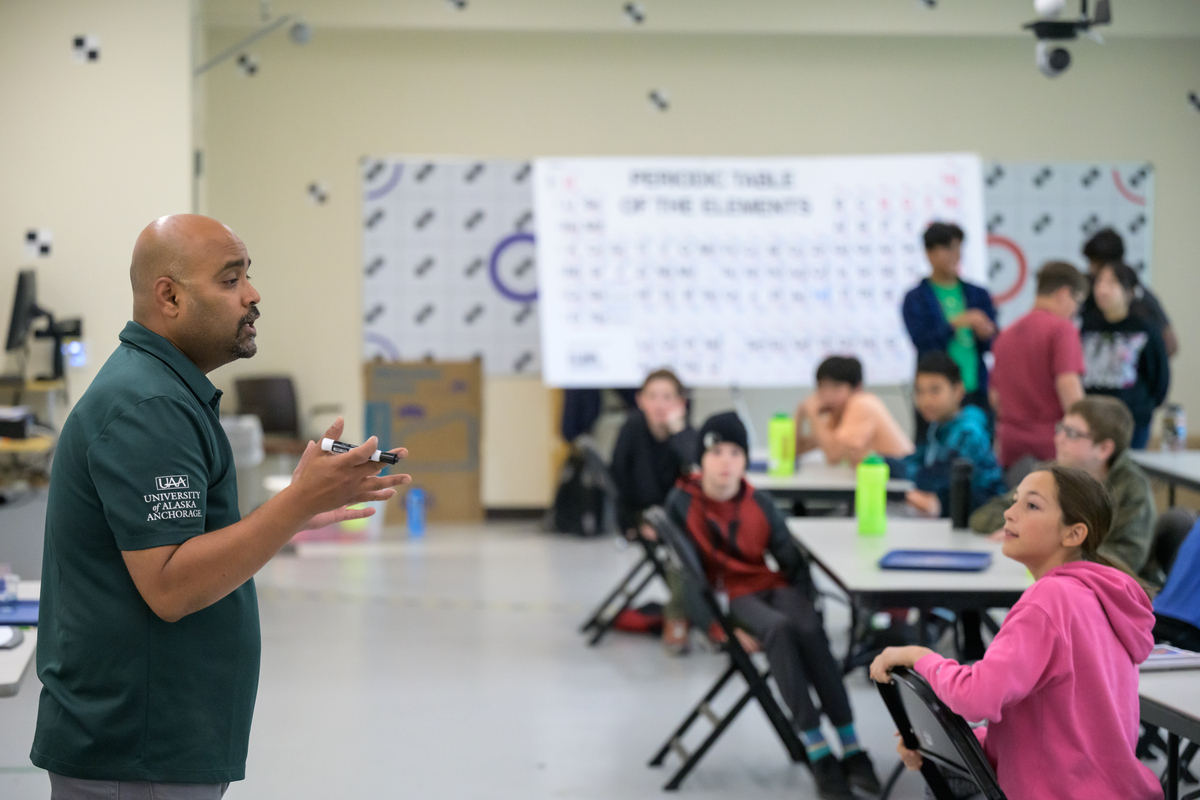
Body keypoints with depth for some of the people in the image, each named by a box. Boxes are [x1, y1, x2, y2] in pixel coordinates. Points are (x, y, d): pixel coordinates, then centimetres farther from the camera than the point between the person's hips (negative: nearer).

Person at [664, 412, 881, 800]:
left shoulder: (760, 503, 6)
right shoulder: (682, 503, -3)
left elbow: (792, 558, 10)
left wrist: (805, 602, -7)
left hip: (773, 585, 3)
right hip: (728, 595, -3)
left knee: (809, 629, -30)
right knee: (778, 628, -34)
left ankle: (851, 750, -29)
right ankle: (819, 756, -35)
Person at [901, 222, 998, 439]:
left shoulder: (979, 295, 13)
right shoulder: (916, 299, 2)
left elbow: (996, 346, 12)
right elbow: (922, 342, -10)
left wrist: (985, 335, -11)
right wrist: (957, 323, -20)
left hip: (976, 392, 3)